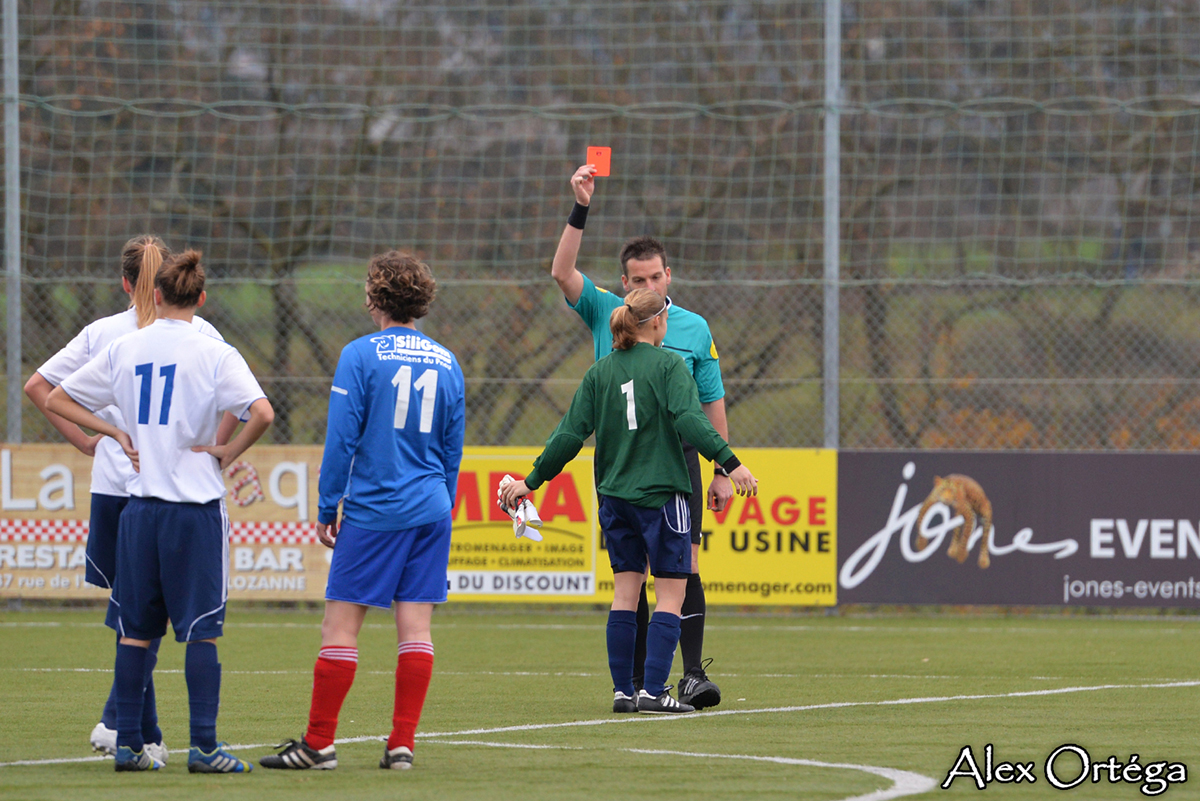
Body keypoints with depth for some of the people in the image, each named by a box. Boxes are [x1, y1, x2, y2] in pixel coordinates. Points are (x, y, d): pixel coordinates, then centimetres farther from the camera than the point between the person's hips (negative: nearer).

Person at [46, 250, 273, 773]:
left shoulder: (124, 350, 6)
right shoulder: (214, 354, -6)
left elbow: (56, 400, 12)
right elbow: (262, 413, -19)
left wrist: (116, 433, 11)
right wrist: (230, 452, -4)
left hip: (138, 507, 4)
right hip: (196, 506, -4)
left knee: (136, 628, 9)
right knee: (201, 629, -1)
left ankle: (128, 743, 9)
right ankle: (203, 746, -4)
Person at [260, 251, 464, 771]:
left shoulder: (361, 356, -7)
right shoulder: (446, 363, 8)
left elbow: (341, 439, -8)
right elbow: (453, 449, 14)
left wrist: (325, 508, -1)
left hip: (372, 511, -5)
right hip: (430, 511, 5)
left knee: (340, 625, -1)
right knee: (415, 626, 4)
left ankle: (319, 744, 0)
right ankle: (402, 744, 3)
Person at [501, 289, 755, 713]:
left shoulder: (599, 373, 7)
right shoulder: (668, 365, -6)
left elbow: (570, 435, 4)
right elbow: (690, 420, -19)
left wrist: (532, 480, 10)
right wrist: (730, 462, -23)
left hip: (615, 495, 5)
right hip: (661, 493, -5)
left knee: (625, 592, 10)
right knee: (670, 594, -1)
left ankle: (623, 690, 8)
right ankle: (653, 691, -9)